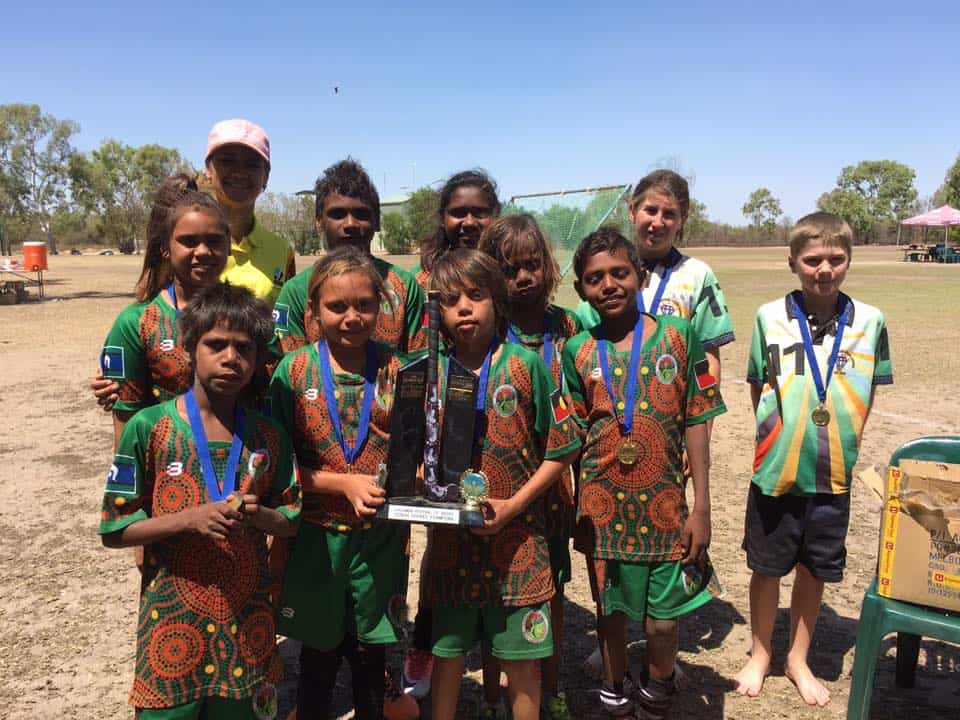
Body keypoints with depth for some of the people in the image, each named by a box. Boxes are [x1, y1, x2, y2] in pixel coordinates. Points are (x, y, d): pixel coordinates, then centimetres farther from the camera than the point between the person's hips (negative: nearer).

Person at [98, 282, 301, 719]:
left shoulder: (268, 436, -1)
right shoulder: (149, 427, -10)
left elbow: (290, 521, 7)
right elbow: (113, 530, -7)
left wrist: (258, 515, -15)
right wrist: (189, 518, -21)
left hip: (248, 621, 3)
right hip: (172, 621, -2)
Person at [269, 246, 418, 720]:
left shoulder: (396, 372, -5)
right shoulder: (294, 370, -8)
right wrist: (344, 485, -19)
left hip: (381, 536, 1)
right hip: (317, 535, -1)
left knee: (371, 653, 16)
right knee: (319, 655, 18)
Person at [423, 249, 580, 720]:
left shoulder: (525, 365, -7)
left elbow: (560, 450, -6)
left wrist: (514, 506, -14)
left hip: (517, 538, -2)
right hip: (450, 537, 2)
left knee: (521, 659, 11)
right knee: (447, 652, 15)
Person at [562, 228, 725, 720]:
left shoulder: (678, 336, -5)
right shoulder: (577, 351, -2)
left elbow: (695, 424, -3)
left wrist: (701, 508, -4)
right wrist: (577, 515, 2)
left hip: (665, 506, 0)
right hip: (603, 508, 1)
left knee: (662, 619, 9)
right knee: (610, 610, 15)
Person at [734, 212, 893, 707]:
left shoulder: (869, 321, -4)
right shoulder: (771, 317, -8)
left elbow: (868, 394, 7)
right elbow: (757, 387, 2)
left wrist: (841, 437, 0)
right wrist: (780, 435, -4)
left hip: (834, 474, 2)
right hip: (776, 469, -1)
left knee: (815, 570, 15)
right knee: (768, 568, 13)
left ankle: (798, 659, 36)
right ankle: (760, 655, 34)